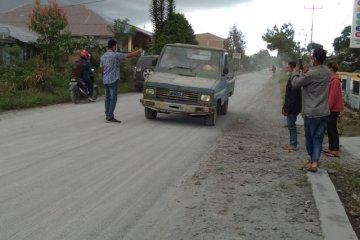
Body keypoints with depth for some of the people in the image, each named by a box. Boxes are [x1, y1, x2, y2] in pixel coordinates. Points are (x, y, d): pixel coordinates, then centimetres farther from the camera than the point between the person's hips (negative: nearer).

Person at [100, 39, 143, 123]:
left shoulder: (103, 56, 11)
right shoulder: (116, 55, -11)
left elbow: (101, 69, 16)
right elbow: (129, 55, -8)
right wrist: (139, 51, 4)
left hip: (105, 80, 8)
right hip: (113, 80, -8)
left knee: (107, 98, 11)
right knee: (113, 98, -6)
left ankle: (107, 115, 14)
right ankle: (110, 116, -8)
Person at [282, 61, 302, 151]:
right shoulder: (291, 77, 11)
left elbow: (293, 96, -23)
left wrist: (287, 109, -21)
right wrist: (285, 106, 17)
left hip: (293, 107, -10)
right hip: (291, 107, 10)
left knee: (291, 125, -2)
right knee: (290, 125, 15)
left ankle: (293, 145, 5)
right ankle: (292, 143, 23)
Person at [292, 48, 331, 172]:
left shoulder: (311, 74, -18)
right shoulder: (327, 72, 5)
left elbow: (295, 84, -5)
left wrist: (296, 72, 9)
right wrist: (302, 73, 11)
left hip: (311, 112, -5)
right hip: (324, 112, 6)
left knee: (309, 138, 13)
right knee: (318, 138, 6)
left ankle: (312, 160, 26)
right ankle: (314, 162, -3)